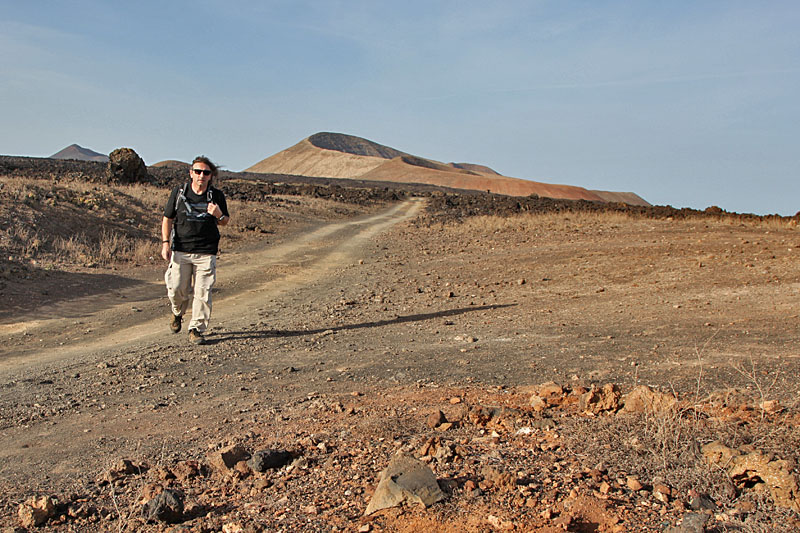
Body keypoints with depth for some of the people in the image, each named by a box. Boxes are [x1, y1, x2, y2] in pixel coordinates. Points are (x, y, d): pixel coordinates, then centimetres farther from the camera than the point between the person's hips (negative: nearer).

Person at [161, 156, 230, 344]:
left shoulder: (217, 196, 4)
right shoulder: (179, 192, 3)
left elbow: (225, 222, 13)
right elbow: (167, 219, 9)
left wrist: (219, 215, -10)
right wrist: (165, 243, -1)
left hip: (206, 252, 0)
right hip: (180, 250, 1)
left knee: (202, 293, -3)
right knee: (177, 289, 3)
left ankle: (196, 329, 11)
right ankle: (177, 313, 36)